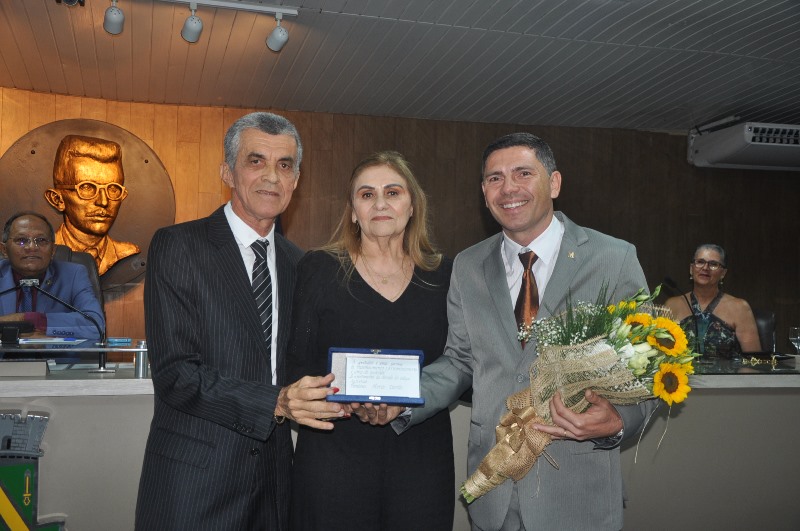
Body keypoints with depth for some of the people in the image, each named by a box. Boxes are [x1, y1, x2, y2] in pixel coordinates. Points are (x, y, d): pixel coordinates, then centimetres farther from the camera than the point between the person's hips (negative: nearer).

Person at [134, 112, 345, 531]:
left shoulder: (295, 262, 10)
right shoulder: (176, 246, -9)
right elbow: (175, 374, -17)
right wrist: (276, 402, -27)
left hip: (273, 479, 5)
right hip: (194, 481, -5)